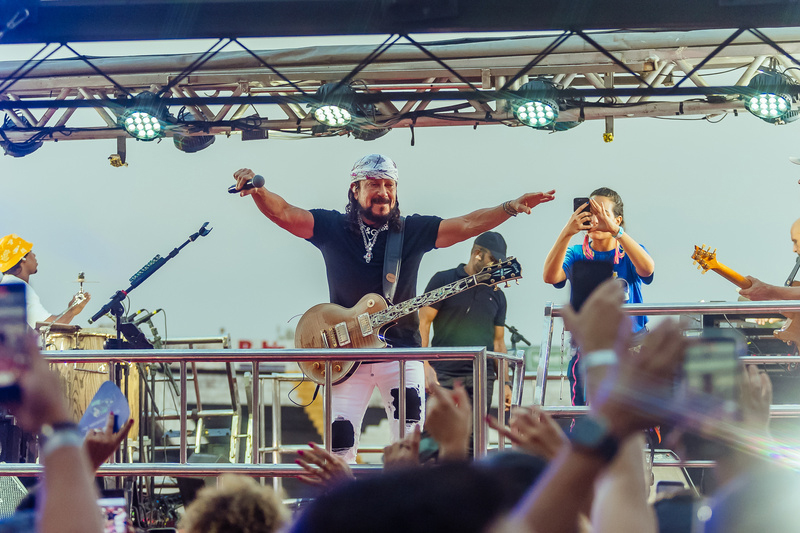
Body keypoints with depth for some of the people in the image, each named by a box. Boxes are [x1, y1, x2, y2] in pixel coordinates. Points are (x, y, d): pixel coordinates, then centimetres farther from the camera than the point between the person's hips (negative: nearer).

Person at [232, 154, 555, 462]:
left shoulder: (414, 231, 5)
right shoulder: (332, 228, 2)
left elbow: (466, 225, -1)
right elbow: (283, 213, -8)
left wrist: (512, 207, -14)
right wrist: (256, 189, -28)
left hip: (400, 349, 0)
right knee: (339, 443, -2)